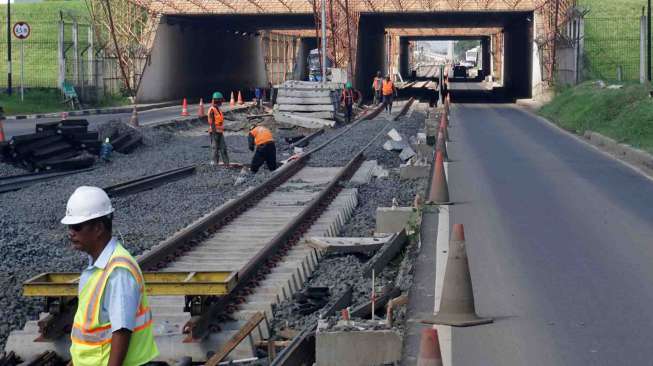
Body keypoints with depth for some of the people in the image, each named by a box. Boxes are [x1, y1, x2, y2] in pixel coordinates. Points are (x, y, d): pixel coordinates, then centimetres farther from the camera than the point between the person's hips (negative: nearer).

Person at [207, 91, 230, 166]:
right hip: (215, 132, -9)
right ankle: (214, 163, 2)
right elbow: (212, 123, -18)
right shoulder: (212, 110, -15)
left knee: (223, 148, 9)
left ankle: (226, 163, 13)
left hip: (220, 132, 9)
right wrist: (214, 134, -22)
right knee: (216, 149, -4)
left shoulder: (217, 109, 14)